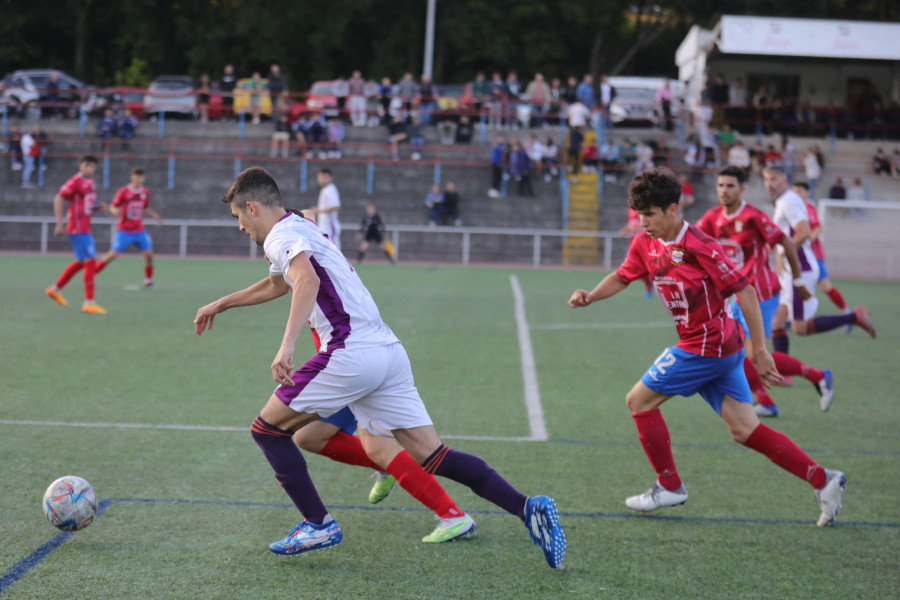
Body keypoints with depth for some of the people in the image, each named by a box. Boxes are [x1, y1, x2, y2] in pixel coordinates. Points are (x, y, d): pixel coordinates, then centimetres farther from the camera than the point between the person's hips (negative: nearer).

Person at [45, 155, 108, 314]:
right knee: (90, 261, -12)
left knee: (81, 262, 18)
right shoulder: (75, 181, -14)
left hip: (85, 229, 10)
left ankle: (55, 289, 31)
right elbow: (58, 199, -16)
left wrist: (98, 206, 5)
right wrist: (59, 224, -20)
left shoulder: (90, 182, 13)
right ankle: (89, 302, -8)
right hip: (77, 228, -10)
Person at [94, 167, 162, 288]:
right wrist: (115, 211, -28)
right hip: (124, 231, -4)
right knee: (112, 254, -9)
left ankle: (148, 281, 12)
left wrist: (155, 217, 4)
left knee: (149, 254, -7)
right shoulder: (123, 192, -10)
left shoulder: (145, 192, 4)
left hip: (139, 231, 4)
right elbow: (112, 206, -5)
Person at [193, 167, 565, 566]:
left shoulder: (281, 236, -3)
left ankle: (318, 525, 4)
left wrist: (286, 347, -34)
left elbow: (307, 281, -26)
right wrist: (221, 304, 56)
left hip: (351, 354, -9)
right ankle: (526, 507, -8)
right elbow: (277, 285, 47)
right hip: (388, 351, 9)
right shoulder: (302, 230, 27)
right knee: (431, 456, 5)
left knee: (267, 429, 6)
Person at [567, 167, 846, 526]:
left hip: (706, 347, -8)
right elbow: (622, 277, 20)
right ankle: (823, 480, 8)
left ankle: (669, 486, 13)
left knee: (638, 401, 1)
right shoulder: (645, 243, 5)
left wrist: (760, 350, -18)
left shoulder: (698, 247, -20)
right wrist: (591, 296, -1)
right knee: (744, 430, 7)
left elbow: (744, 291, -18)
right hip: (722, 349, 8)